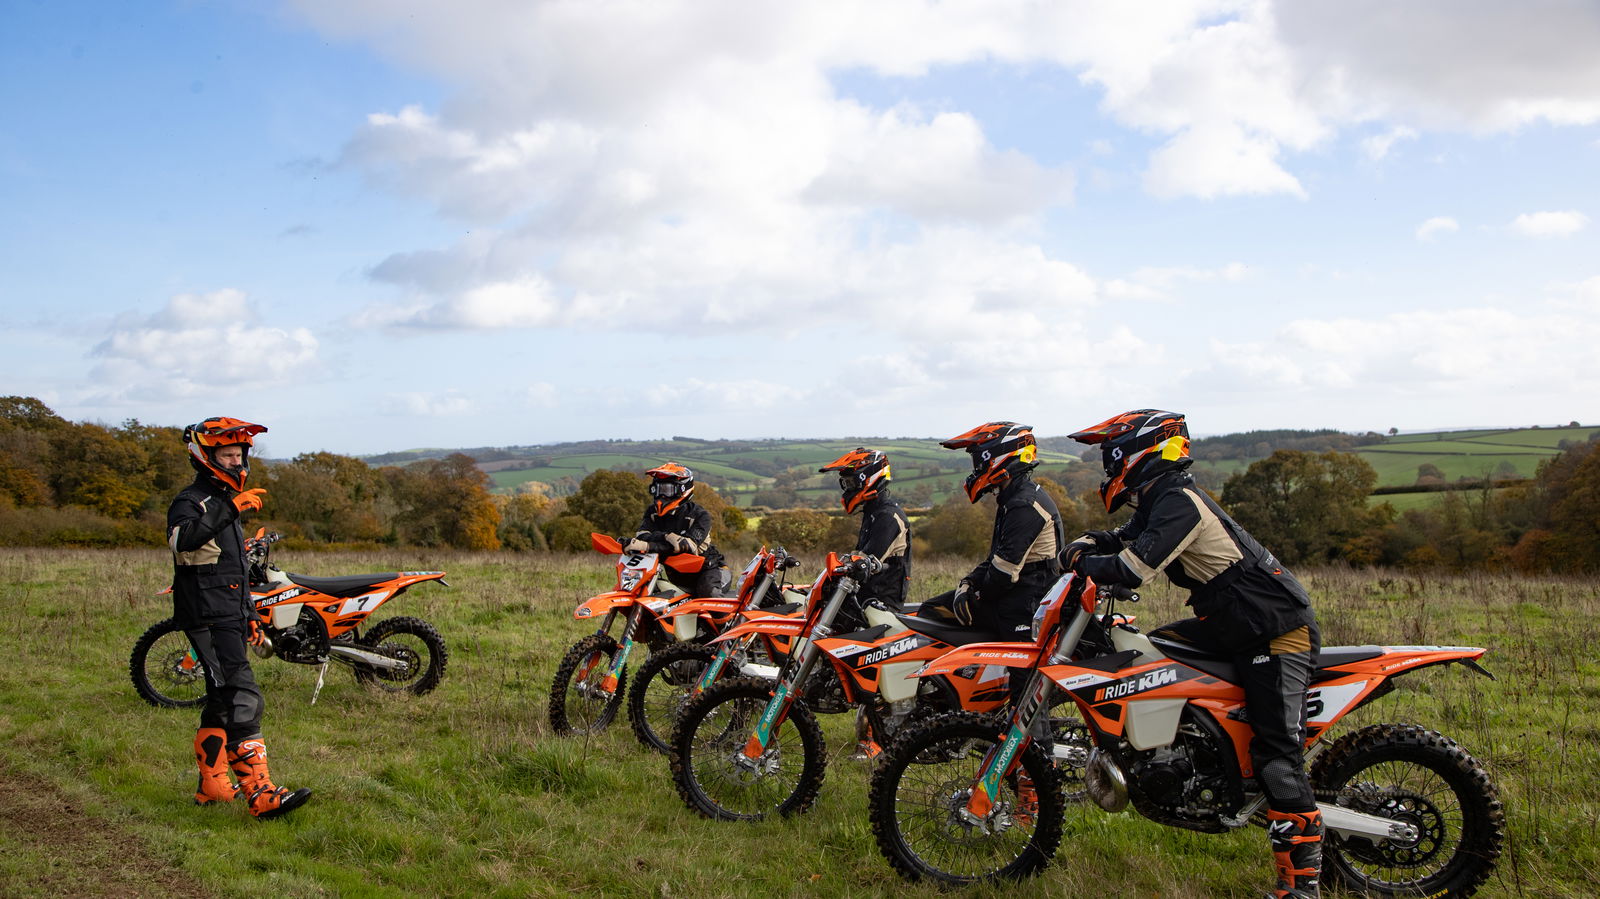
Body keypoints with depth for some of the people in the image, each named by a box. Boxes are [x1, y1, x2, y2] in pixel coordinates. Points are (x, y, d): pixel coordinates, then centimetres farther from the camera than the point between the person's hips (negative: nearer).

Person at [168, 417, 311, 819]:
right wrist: (228, 509, -40)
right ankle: (260, 794, -21)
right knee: (242, 701, -17)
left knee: (222, 702, 16)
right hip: (207, 619, -10)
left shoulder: (224, 503, 22)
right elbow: (182, 539, -34)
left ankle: (211, 785, 26)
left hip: (230, 618, 10)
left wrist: (250, 616, 28)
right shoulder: (190, 501, -9)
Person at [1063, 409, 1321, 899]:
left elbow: (1132, 569, -28)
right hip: (1236, 623, 10)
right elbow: (1124, 539, 20)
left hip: (1278, 632, -10)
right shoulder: (1161, 499, 11)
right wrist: (1088, 544, -2)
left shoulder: (1177, 501, -19)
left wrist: (1082, 562, -11)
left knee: (1276, 749, -13)